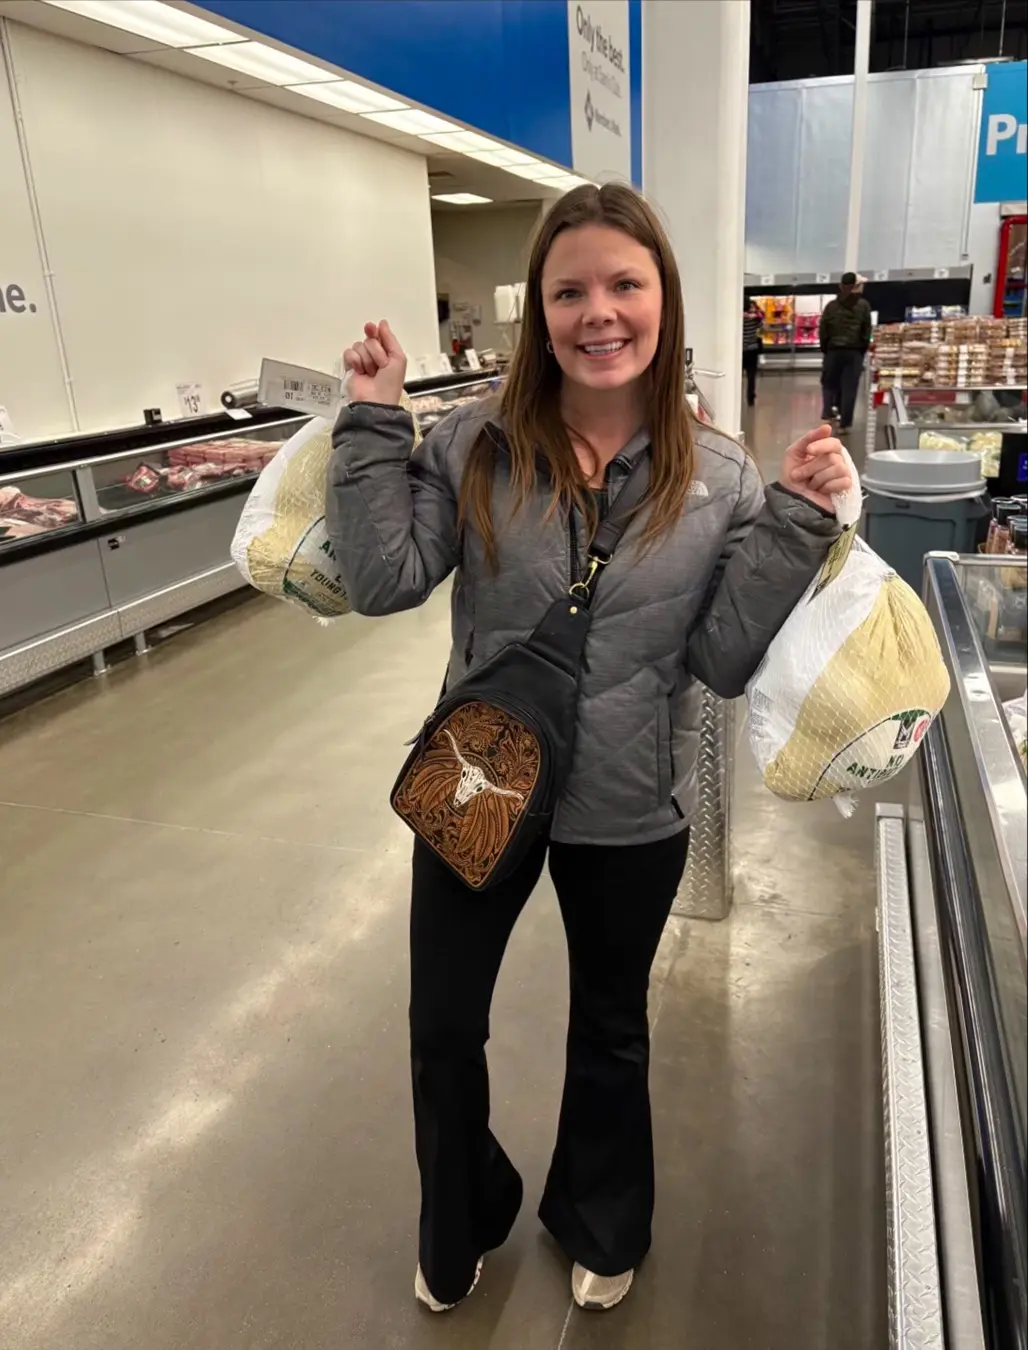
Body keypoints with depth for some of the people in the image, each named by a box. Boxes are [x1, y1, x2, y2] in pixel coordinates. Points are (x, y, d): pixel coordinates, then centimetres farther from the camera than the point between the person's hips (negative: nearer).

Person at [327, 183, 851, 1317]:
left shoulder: (720, 479, -8)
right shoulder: (474, 445, -9)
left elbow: (725, 661, -10)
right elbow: (384, 582, -14)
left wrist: (797, 521, -19)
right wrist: (372, 423, -16)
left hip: (631, 816, 0)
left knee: (610, 1028, 23)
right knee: (443, 1029, 18)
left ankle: (599, 1225, 54)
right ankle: (460, 1224, 51)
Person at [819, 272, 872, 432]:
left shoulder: (831, 305, 3)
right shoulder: (863, 305, 1)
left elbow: (823, 331, 0)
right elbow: (867, 331, 0)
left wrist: (825, 349, 10)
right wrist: (863, 350, 10)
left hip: (834, 350, 1)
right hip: (854, 351, -1)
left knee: (830, 383, 18)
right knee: (849, 387, 1)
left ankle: (828, 411, 7)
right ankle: (845, 423, 1)